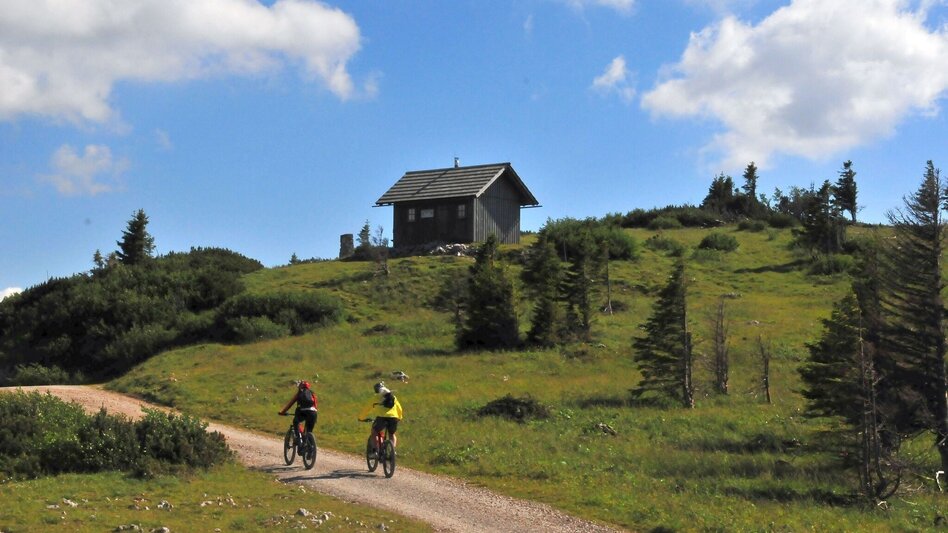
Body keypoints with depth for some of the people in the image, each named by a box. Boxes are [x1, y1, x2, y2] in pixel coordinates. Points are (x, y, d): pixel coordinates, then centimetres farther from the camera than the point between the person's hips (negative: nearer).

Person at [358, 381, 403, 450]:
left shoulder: (376, 397, 17)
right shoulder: (393, 397, 27)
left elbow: (367, 408, 21)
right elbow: (399, 409, 33)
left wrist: (361, 418, 35)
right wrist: (399, 418, 50)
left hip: (382, 417, -3)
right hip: (394, 418, 3)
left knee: (374, 432, 19)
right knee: (392, 435, 26)